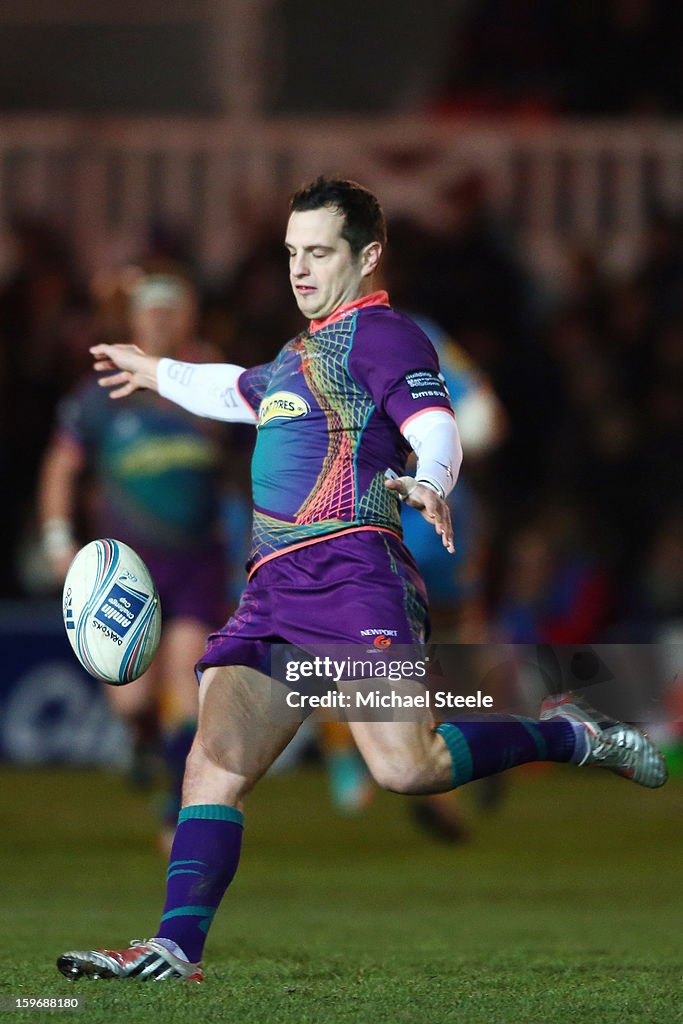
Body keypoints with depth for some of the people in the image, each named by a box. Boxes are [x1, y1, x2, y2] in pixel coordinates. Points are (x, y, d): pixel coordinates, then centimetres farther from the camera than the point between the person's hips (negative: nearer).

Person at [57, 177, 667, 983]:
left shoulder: (380, 334, 2)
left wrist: (431, 483, -37)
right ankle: (176, 950, -15)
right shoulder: (303, 352, 29)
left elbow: (435, 424, -15)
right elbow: (241, 392, 52)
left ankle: (565, 735, -1)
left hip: (351, 575, -8)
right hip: (272, 592, 8)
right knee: (213, 763, -9)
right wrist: (157, 373, 67)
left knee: (406, 766, -23)